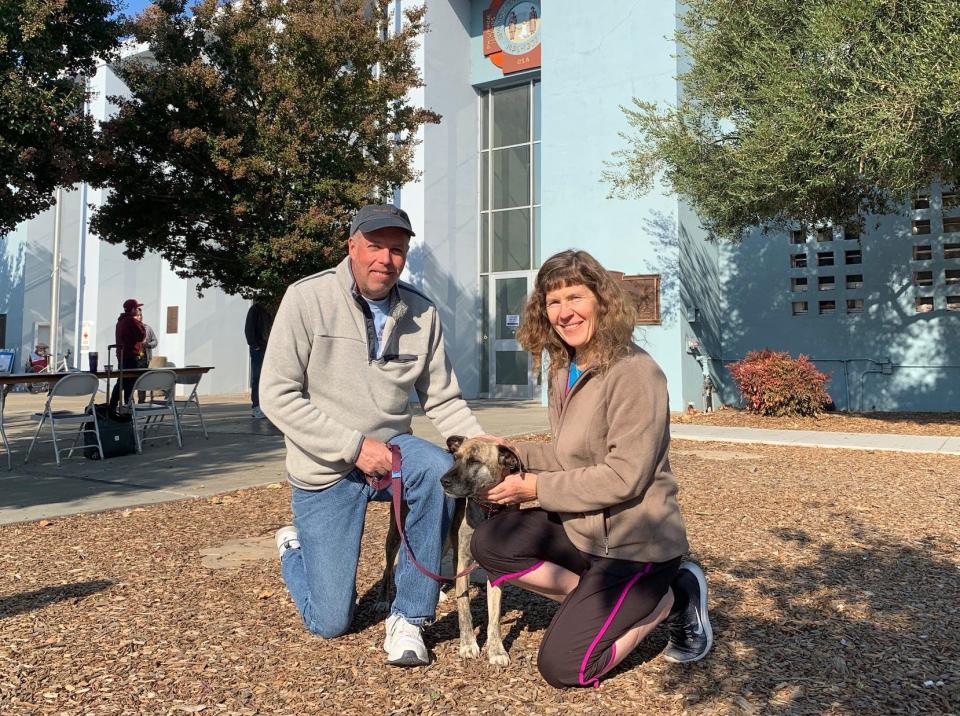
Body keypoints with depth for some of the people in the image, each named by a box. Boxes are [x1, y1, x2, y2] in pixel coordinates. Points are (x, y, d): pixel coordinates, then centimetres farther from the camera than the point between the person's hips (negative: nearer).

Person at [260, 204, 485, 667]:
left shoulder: (421, 313, -4)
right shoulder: (307, 299, -14)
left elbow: (443, 401, 0)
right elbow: (277, 396, -17)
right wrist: (354, 446, -24)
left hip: (388, 447, 3)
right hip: (325, 469, -2)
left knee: (441, 471, -33)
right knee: (329, 622, 2)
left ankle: (408, 619, -14)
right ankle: (294, 548, 38)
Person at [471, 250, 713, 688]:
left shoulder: (634, 372, -20)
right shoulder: (564, 370, 7)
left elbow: (624, 476, -23)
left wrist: (538, 487, -18)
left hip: (635, 544, -8)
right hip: (581, 530, 8)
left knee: (562, 667, -8)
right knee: (490, 544, -11)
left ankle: (671, 596, 9)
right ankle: (596, 599, 2)